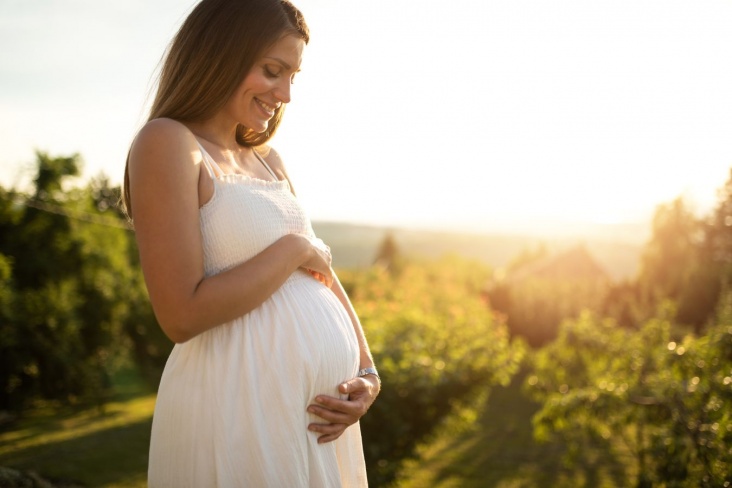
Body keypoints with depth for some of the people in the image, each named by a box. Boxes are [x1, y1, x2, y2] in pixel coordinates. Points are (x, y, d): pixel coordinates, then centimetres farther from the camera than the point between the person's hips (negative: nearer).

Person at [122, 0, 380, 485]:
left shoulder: (267, 160, 12)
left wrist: (368, 374, -2)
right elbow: (183, 315, -20)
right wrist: (294, 250, -11)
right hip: (241, 408, -8)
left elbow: (323, 275, 12)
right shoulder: (168, 142, -11)